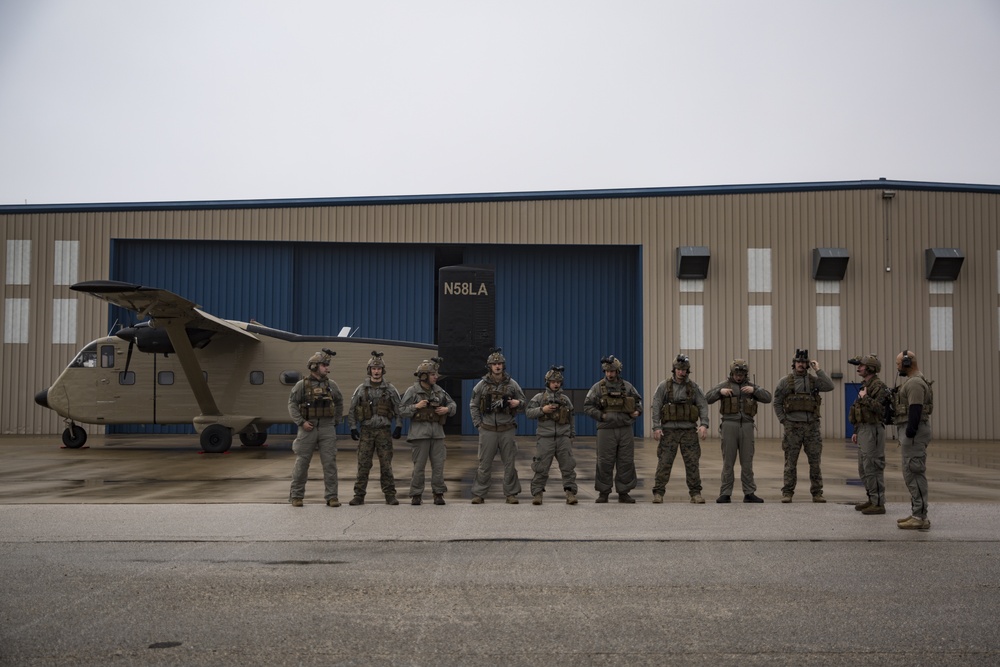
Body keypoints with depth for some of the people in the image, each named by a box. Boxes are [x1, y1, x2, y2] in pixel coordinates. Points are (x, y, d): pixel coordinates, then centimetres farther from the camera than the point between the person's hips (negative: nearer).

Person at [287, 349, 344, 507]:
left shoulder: (331, 385, 7)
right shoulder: (302, 385, -1)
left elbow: (339, 403, 19)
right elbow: (292, 405, -2)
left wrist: (336, 422, 14)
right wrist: (301, 422, -12)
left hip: (327, 429, 2)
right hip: (307, 429, -2)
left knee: (330, 463, -1)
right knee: (302, 463, 3)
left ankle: (331, 496, 4)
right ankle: (296, 496, 13)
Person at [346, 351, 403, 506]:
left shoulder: (390, 389, 4)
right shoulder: (361, 389, 5)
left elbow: (398, 409, 6)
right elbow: (352, 410, 8)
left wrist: (399, 427, -3)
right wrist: (353, 428, 1)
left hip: (384, 431, 0)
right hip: (366, 431, 0)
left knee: (386, 464, 0)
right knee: (363, 465, 0)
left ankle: (390, 495, 4)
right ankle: (359, 496, 5)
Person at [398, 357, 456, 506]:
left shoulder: (439, 391, 10)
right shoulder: (412, 391, -3)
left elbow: (453, 404, 19)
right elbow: (401, 411, -4)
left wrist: (447, 409, -2)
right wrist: (416, 406, -16)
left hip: (437, 432, 4)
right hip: (420, 433, -4)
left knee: (439, 464, 3)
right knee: (419, 466, -1)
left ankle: (438, 494, 11)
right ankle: (415, 495, 7)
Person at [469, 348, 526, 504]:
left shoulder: (512, 384, 3)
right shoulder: (482, 385, 2)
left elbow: (523, 405, 10)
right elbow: (473, 406, 10)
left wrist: (517, 403, -13)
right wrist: (478, 424, 2)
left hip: (507, 430, 1)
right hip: (488, 430, 0)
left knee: (509, 463, 4)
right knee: (485, 464, 2)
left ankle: (511, 494, 12)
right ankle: (478, 494, 9)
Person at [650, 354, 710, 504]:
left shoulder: (694, 387, 5)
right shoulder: (663, 386, 2)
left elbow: (703, 406, -1)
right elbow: (656, 407, -1)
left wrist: (704, 425, -16)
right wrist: (656, 427, -10)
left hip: (689, 431, 1)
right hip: (669, 430, -1)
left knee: (692, 462, -1)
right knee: (664, 462, -4)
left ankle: (695, 493, 6)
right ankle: (658, 493, 0)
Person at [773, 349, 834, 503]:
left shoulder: (813, 380, 6)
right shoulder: (785, 381, 2)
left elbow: (830, 386, -12)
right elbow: (777, 403, 6)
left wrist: (818, 370, -9)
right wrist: (783, 420, -2)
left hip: (812, 426, 2)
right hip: (793, 427, -1)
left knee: (815, 461, 2)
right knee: (791, 462, 1)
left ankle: (817, 493, 9)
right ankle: (787, 493, 6)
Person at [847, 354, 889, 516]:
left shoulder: (879, 386, -13)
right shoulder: (865, 386, 17)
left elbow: (880, 408, -26)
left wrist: (864, 398, -17)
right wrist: (856, 432, 21)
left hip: (873, 431, -10)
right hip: (863, 431, 10)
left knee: (873, 468, -8)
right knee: (863, 469, 13)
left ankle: (878, 504, -4)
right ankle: (871, 499, 21)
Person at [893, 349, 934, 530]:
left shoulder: (915, 383, -14)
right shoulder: (913, 381, 20)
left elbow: (915, 411, -22)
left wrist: (909, 435, -25)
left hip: (914, 432, -11)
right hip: (912, 432, 11)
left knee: (914, 473, -10)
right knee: (913, 473, 13)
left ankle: (920, 517, -9)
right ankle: (917, 513, 18)